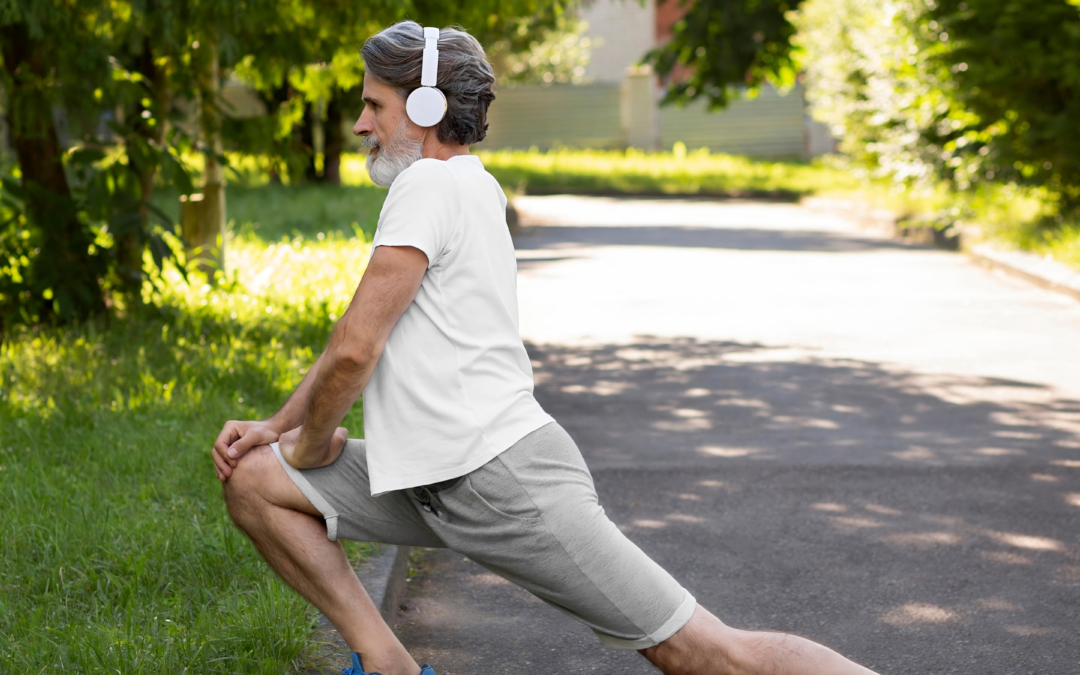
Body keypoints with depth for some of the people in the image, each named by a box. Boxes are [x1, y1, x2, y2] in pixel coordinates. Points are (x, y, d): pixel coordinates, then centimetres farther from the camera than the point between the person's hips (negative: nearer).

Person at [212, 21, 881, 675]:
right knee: (251, 479, 7)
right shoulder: (472, 189, 19)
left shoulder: (431, 183, -10)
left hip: (501, 476, -10)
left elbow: (355, 350, -14)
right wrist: (275, 426, 18)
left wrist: (311, 446, 3)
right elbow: (359, 341, 25)